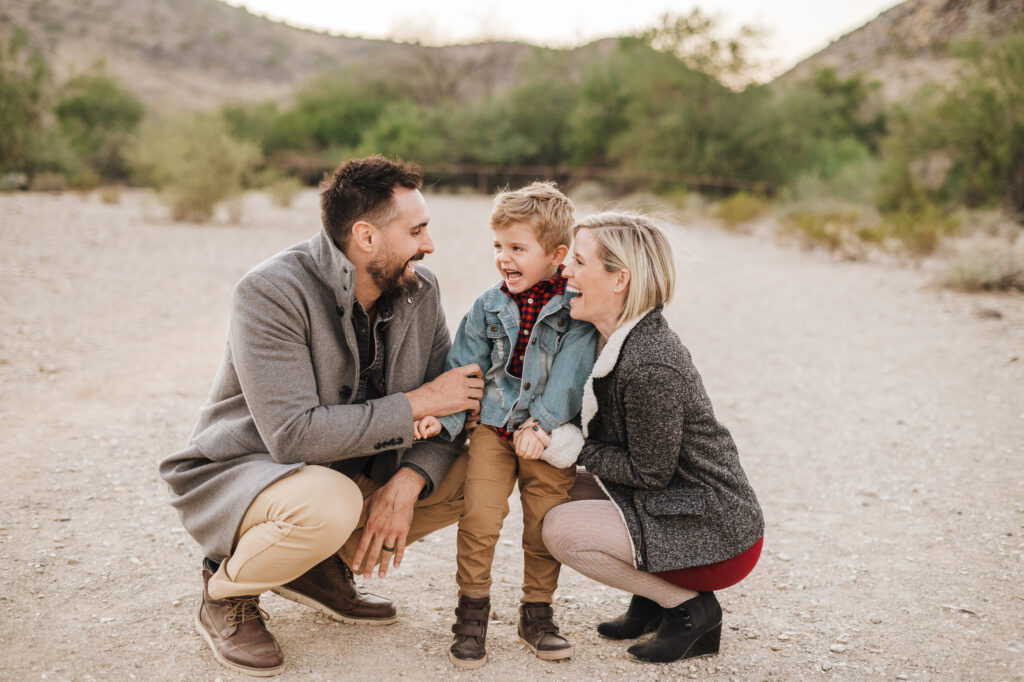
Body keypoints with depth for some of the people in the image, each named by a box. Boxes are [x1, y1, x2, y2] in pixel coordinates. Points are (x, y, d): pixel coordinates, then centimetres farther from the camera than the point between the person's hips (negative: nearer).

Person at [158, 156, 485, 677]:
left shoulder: (419, 290, -6)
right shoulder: (271, 293, -25)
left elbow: (449, 408, -3)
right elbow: (294, 434, -33)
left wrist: (408, 481, -23)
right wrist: (416, 404, -27)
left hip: (354, 466, 7)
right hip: (241, 471, -7)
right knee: (330, 504, -38)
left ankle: (327, 565, 8)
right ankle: (227, 591, -5)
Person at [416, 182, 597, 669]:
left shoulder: (577, 309, -8)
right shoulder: (489, 307, 2)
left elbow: (569, 377, -14)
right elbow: (464, 367, 1)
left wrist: (540, 425, -22)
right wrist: (443, 416, -12)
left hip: (549, 434, -1)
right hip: (494, 427, 2)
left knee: (545, 524, 4)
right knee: (479, 518, -6)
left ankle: (537, 614, 23)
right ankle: (472, 613, 11)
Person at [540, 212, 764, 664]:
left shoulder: (650, 369, -27)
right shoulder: (620, 340, 1)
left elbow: (649, 472, -19)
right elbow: (601, 429, 10)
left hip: (719, 540, -9)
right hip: (685, 506, 9)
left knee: (561, 529, -15)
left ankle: (691, 608, -1)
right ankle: (656, 594, 14)